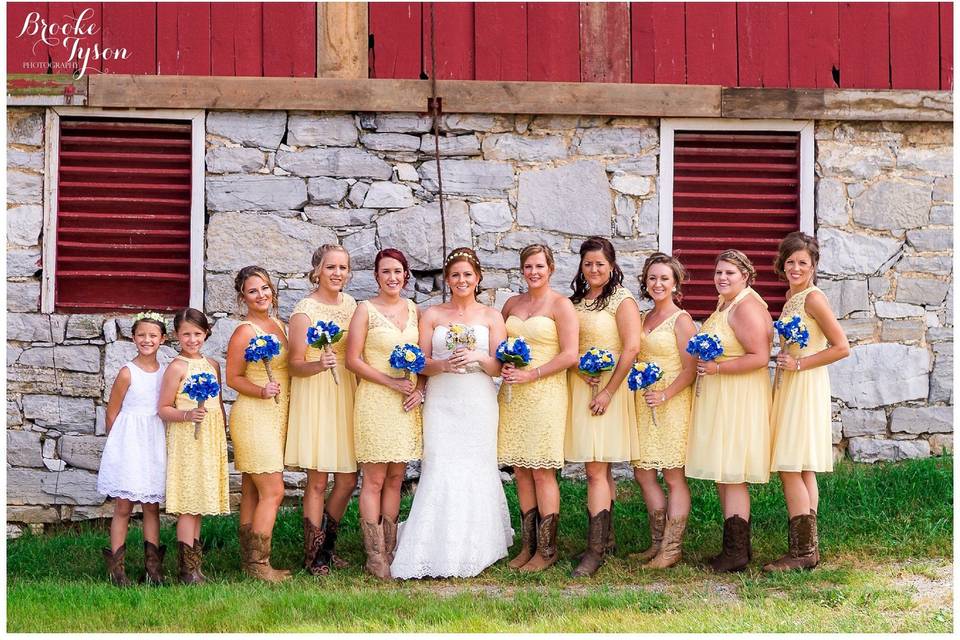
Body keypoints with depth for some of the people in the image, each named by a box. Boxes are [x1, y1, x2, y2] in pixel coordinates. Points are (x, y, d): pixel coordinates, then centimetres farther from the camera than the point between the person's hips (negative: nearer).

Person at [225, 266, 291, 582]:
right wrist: (261, 391, -25)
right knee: (272, 492, -11)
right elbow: (233, 378, -10)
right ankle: (258, 564, -7)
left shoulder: (277, 325, 13)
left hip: (275, 417, 8)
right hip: (254, 417, -8)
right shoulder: (244, 331, -11)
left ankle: (249, 561, 13)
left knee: (252, 492, 10)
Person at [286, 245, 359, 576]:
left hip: (346, 395, 6)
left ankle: (327, 545, 26)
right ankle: (313, 556, 7)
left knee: (348, 480, 8)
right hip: (315, 397, -6)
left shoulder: (350, 303, 10)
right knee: (317, 481, -3)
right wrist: (319, 365, -28)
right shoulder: (305, 310, -9)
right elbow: (295, 365, -10)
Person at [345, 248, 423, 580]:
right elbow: (353, 360, -7)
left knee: (395, 479, 9)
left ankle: (390, 551, 15)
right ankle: (375, 556, 1)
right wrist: (392, 382, -13)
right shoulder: (366, 310, -4)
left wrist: (419, 390, -1)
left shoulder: (413, 310, 11)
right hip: (375, 403, -5)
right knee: (374, 480, -3)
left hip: (407, 404, 5)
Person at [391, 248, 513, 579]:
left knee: (476, 472, -2)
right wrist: (444, 364, -16)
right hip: (441, 403, 0)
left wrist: (478, 358, -16)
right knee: (440, 473, -9)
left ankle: (474, 549, 7)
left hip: (478, 403, 0)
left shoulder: (491, 316, 9)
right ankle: (438, 554, -5)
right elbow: (422, 363, 5)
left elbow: (498, 367, 4)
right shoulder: (432, 315, 9)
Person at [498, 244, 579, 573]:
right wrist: (503, 364, 2)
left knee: (542, 471, -5)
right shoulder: (512, 303, 14)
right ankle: (527, 546, 13)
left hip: (545, 393, -5)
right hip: (513, 394, 6)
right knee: (521, 471, 6)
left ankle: (547, 549, 2)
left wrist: (531, 374, -13)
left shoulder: (560, 305, -3)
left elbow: (570, 355, -10)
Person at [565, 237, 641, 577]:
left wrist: (608, 391, -17)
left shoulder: (622, 300, -6)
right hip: (579, 387, 6)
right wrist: (579, 370, -8)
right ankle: (605, 538, 22)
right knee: (598, 469, 12)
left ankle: (595, 550, -11)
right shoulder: (575, 301, 13)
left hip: (607, 390, -6)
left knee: (596, 470, -11)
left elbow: (631, 348, -14)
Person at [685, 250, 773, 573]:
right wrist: (706, 362, 14)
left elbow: (759, 357, -23)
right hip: (717, 399, 10)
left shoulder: (747, 307, -15)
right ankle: (738, 547, 18)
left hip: (738, 400, -10)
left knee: (731, 476, -6)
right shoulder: (724, 304, 17)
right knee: (722, 476, 12)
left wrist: (717, 368, -22)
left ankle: (736, 552, -1)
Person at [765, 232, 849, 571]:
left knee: (792, 470, -9)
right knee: (801, 472, 11)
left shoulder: (813, 298, -14)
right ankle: (807, 547, 17)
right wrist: (785, 360, 8)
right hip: (788, 387, 9)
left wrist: (799, 364, -16)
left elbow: (841, 347, -16)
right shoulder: (791, 296, 13)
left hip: (806, 387, -9)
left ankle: (803, 552, -5)